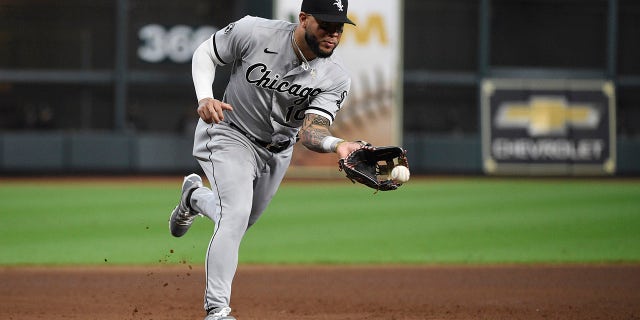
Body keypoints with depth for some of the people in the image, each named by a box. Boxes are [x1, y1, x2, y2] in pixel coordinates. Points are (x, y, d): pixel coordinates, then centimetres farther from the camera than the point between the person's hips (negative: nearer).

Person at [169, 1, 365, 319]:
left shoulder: (336, 77, -20)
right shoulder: (254, 32, -25)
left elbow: (311, 129, -30)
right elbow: (205, 53, -9)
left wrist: (337, 144, -52)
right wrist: (204, 97, -26)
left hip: (278, 150, 5)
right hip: (231, 135, -4)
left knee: (239, 219, 21)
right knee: (236, 214, -24)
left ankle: (194, 196, 54)